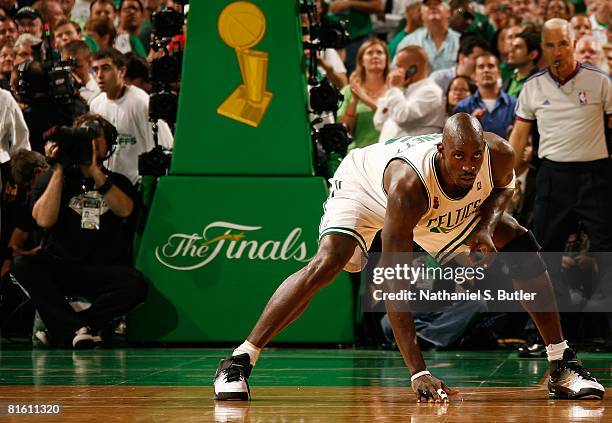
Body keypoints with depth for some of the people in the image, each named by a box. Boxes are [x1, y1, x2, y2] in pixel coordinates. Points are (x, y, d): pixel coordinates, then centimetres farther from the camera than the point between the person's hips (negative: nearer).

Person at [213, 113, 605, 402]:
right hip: (364, 183, -5)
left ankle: (563, 366, 5)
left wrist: (486, 225, -25)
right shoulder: (408, 183, -46)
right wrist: (418, 373, -49)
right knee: (327, 264, -29)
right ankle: (238, 363, -22)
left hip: (439, 209, 5)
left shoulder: (499, 154, -33)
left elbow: (503, 186, -1)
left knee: (521, 243, -5)